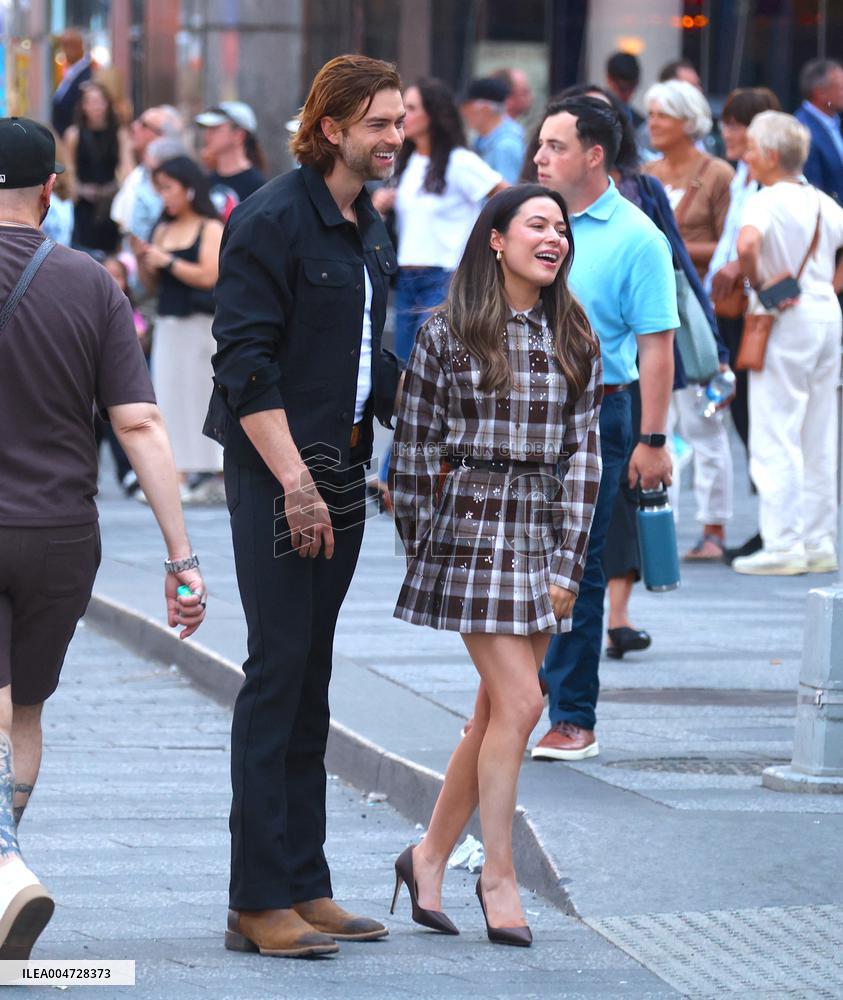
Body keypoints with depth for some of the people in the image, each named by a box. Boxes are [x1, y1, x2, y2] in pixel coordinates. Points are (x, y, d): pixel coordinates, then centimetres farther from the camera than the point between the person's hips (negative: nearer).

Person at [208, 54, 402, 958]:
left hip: (341, 467, 8)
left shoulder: (367, 229, 13)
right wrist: (294, 481, -22)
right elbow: (246, 364, -18)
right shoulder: (273, 220, -13)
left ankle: (304, 886, 14)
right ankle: (258, 902, -4)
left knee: (310, 675, 10)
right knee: (278, 668, -8)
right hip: (275, 469, -8)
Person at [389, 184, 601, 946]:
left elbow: (582, 454, 7)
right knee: (519, 702, -10)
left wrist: (568, 563, 0)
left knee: (497, 710, 6)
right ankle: (499, 874, 0)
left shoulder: (573, 342, 9)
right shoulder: (446, 335, -2)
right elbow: (414, 448, 1)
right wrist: (418, 548, 1)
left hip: (546, 531, 5)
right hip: (472, 521, -5)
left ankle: (431, 855, 20)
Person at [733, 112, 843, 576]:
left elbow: (747, 245, -33)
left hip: (785, 320, -7)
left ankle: (782, 544, -5)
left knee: (774, 436, -3)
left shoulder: (766, 202, -14)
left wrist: (757, 284, -16)